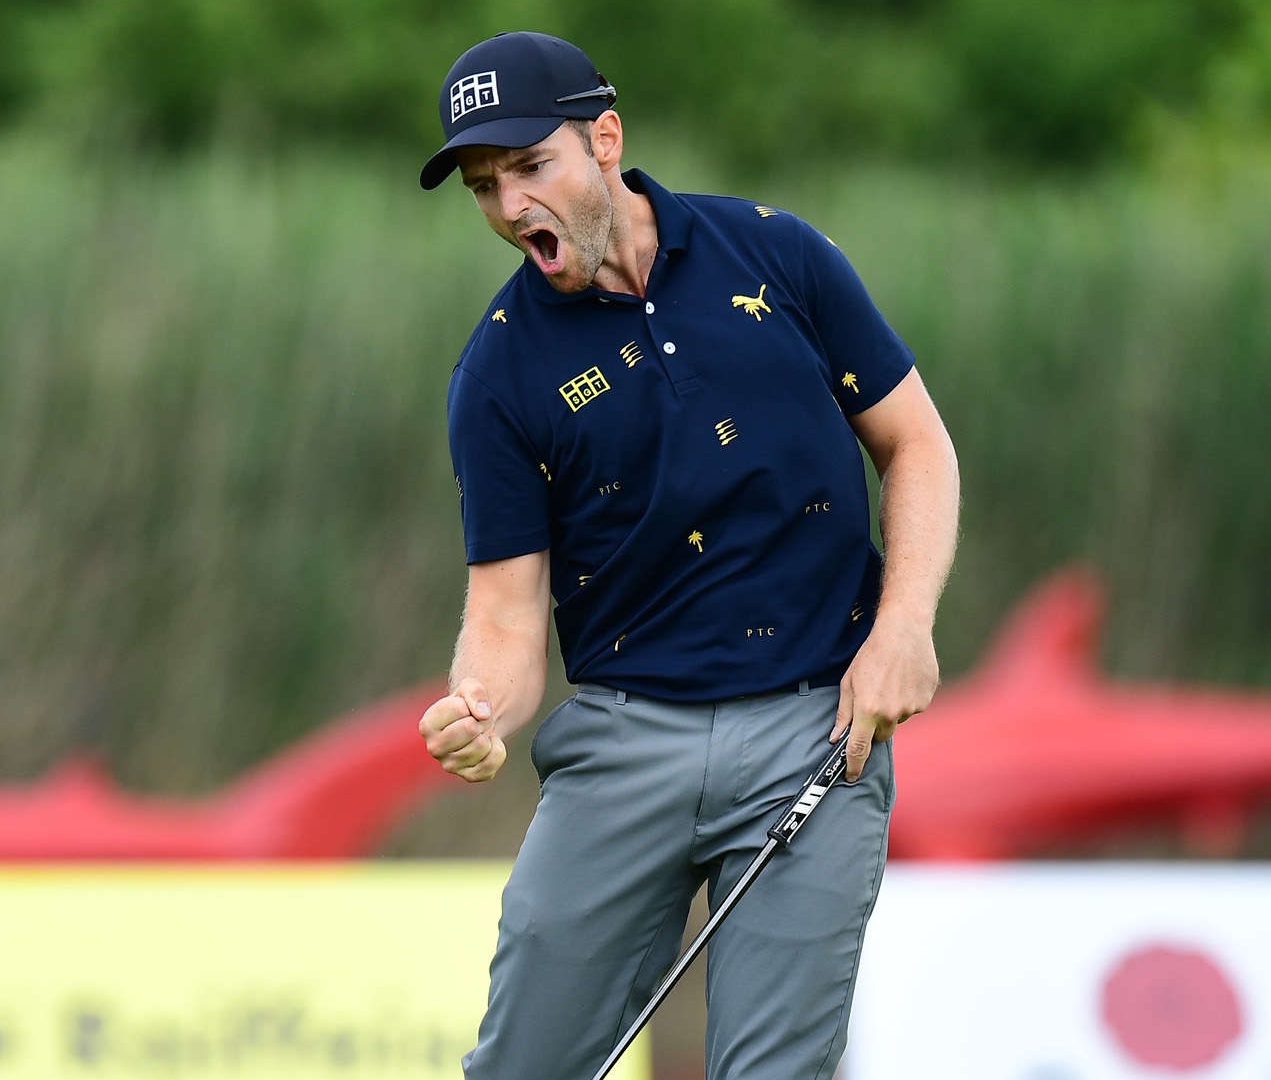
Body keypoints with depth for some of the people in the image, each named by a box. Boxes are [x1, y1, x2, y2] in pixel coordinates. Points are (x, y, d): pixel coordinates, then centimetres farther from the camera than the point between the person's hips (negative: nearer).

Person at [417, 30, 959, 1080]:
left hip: (817, 728, -1)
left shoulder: (776, 254, 1)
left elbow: (917, 445, 7)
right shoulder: (501, 372, -1)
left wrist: (905, 624, -8)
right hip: (622, 741, 1)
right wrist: (482, 717, -24)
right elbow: (509, 613, -1)